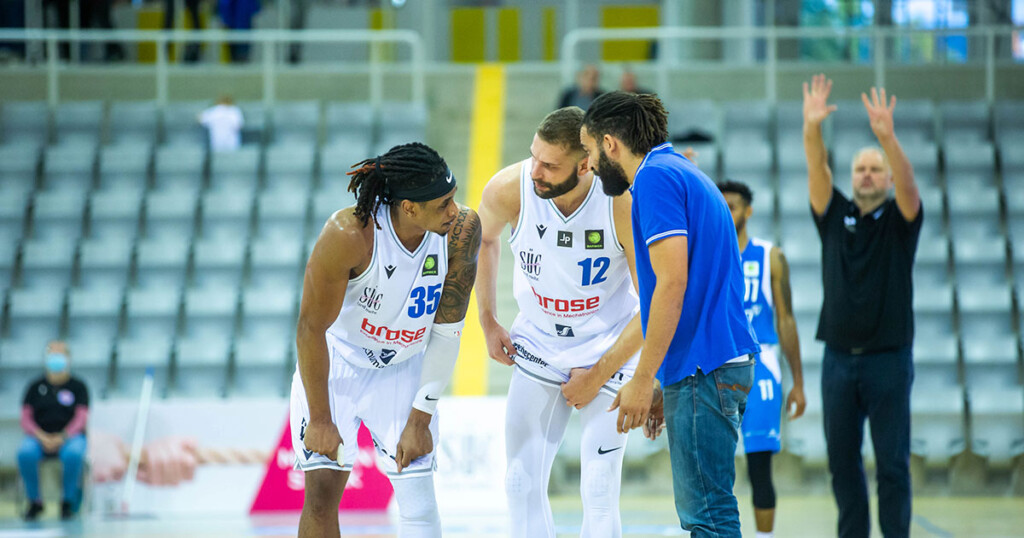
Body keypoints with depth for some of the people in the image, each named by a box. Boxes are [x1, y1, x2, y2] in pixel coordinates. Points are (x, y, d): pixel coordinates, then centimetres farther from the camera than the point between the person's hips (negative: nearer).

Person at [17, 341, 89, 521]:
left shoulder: (78, 386, 7)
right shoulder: (36, 387, 11)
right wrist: (42, 437, -14)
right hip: (39, 437, 1)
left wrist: (62, 437, -18)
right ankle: (34, 501, -14)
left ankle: (69, 502, -18)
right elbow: (26, 419, 5)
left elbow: (81, 418, -2)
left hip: (70, 437, -1)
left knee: (73, 454, -38)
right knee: (25, 453, -34)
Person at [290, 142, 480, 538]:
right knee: (322, 488, -6)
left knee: (418, 497, -6)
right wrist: (320, 419, -14)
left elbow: (447, 330, -13)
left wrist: (421, 419, -12)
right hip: (335, 361, -2)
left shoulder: (461, 230, -23)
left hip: (404, 368, 2)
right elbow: (312, 328, -20)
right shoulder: (347, 235, -32)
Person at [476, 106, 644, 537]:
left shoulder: (623, 203, -27)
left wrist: (598, 375, -13)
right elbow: (483, 239, 8)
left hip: (608, 351, -3)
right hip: (538, 347, 3)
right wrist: (488, 321, 8)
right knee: (522, 484, 3)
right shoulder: (509, 190, -19)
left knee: (599, 493, -8)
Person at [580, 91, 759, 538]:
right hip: (726, 361, 10)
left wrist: (643, 380, -16)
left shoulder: (656, 177, -10)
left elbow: (672, 282, -19)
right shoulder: (682, 173, 21)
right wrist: (665, 386, 25)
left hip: (704, 367, -10)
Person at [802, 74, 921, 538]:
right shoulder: (834, 215, 9)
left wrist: (887, 136, -37)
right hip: (839, 357, 3)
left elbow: (907, 182, -18)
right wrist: (812, 129, -27)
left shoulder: (899, 219, 2)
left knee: (893, 462, -3)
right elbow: (817, 172, -7)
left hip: (888, 358, -3)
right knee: (842, 460, 6)